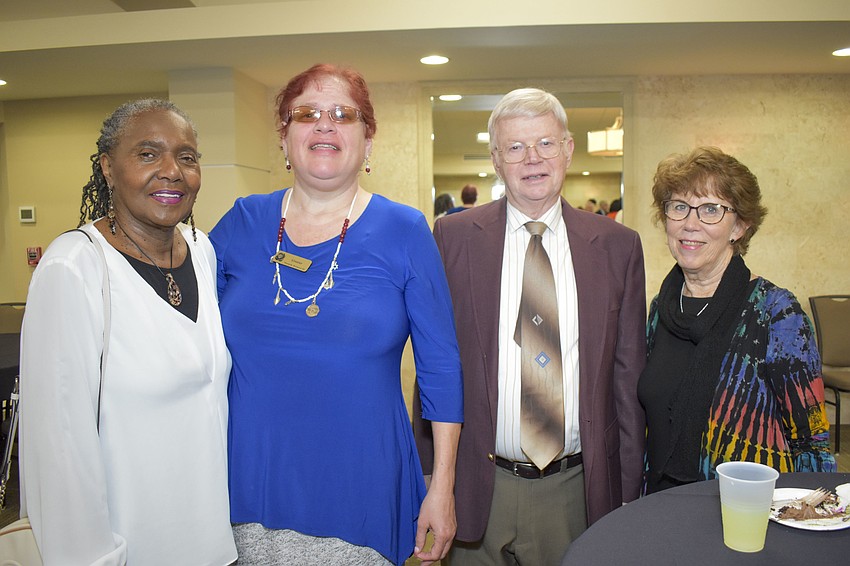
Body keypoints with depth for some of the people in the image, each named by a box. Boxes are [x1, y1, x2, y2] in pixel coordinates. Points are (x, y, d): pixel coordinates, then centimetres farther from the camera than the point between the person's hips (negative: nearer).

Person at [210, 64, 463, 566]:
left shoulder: (405, 231, -7)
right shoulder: (241, 223, 0)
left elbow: (441, 367, -5)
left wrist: (443, 487, -5)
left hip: (360, 491, -2)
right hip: (250, 485, 3)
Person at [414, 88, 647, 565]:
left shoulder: (618, 245, 1)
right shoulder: (455, 236, -3)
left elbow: (629, 375, 4)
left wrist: (629, 490, 5)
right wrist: (430, 474, 0)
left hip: (579, 488, 1)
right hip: (479, 488, 0)